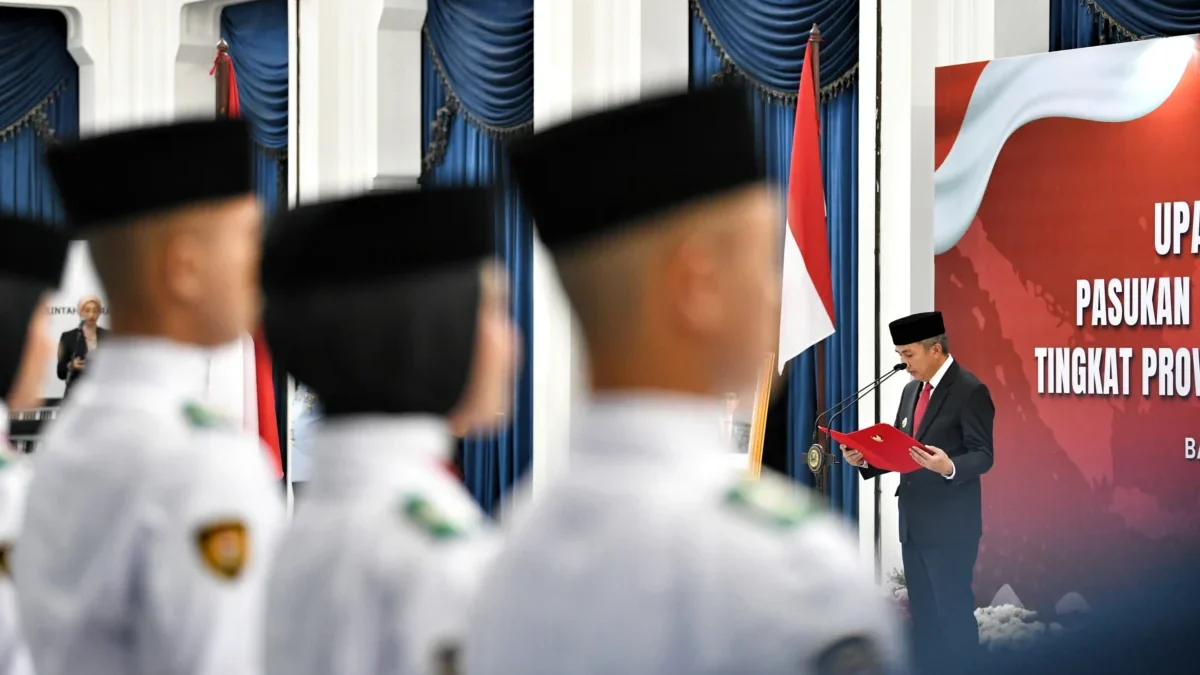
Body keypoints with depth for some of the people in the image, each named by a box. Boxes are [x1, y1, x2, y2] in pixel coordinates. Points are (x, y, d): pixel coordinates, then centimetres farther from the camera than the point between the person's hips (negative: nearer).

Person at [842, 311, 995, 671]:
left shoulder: (970, 390, -11)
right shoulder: (912, 390, 14)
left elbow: (982, 456, -16)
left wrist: (949, 467, -35)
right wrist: (866, 459, 0)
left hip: (950, 524, -8)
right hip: (913, 522, 8)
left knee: (954, 612, -4)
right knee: (922, 613, 13)